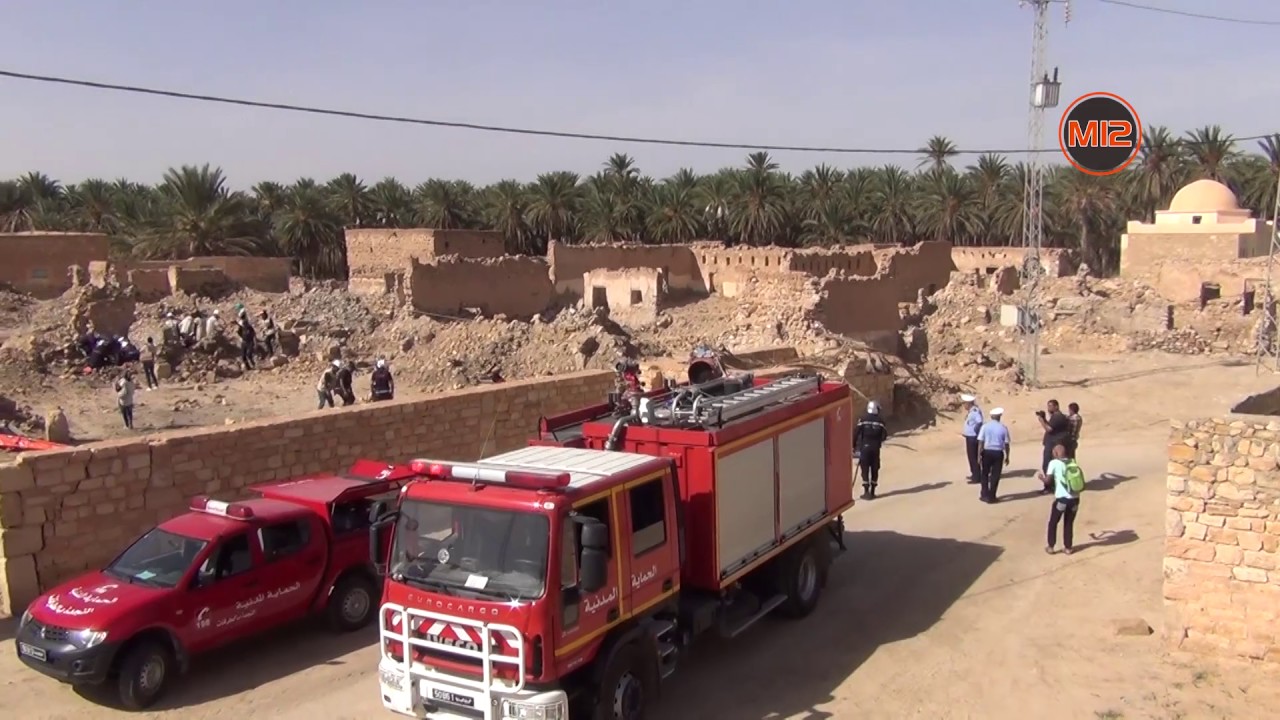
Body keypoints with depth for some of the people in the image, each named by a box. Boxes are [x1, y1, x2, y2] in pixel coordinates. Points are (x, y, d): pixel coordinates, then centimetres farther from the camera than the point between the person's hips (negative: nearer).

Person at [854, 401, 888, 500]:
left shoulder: (862, 420, -4)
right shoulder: (880, 421, 0)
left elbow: (856, 433, -8)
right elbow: (884, 436, -1)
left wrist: (854, 445, 1)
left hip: (864, 447, -1)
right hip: (875, 448, 1)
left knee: (865, 470, 2)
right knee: (874, 470, 10)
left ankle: (866, 492, -2)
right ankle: (872, 492, 12)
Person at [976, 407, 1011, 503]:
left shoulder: (985, 426, -3)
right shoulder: (1003, 427, -3)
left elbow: (980, 441, -7)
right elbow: (1006, 443, -2)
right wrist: (1007, 456, 8)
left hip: (987, 452, 0)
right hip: (998, 453, 0)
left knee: (985, 474, 16)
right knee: (995, 475, 8)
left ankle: (985, 495, 18)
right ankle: (991, 497, 11)